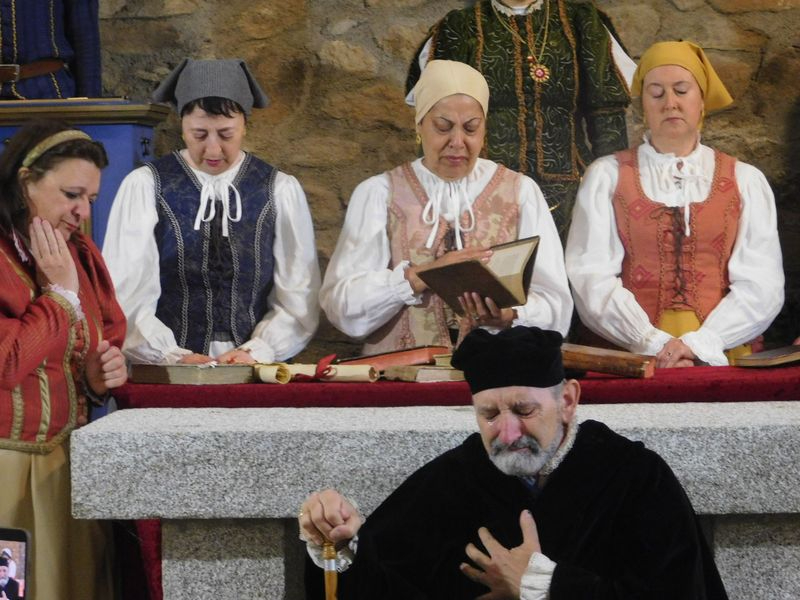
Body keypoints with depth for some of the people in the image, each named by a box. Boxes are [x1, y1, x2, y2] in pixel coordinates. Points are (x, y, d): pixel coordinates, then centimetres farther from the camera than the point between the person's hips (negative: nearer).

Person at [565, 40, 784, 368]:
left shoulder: (746, 181, 13)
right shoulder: (605, 176, 11)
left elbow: (761, 285, 3)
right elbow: (592, 278, 0)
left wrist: (700, 344, -13)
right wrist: (653, 344, -14)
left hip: (721, 357, 1)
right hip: (628, 360, -1)